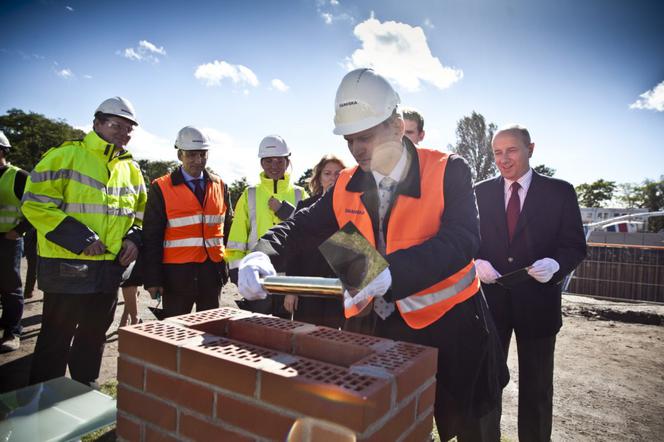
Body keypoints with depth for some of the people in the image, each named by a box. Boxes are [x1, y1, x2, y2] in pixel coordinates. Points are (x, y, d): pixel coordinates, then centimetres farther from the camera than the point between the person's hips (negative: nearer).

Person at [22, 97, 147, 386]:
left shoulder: (130, 168, 10)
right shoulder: (65, 156, -8)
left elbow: (140, 212, 18)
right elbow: (36, 203, -13)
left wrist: (134, 239, -1)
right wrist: (79, 237, -20)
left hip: (110, 267, 6)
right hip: (67, 267, -6)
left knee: (94, 335, 18)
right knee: (56, 338, 6)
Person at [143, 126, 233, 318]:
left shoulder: (220, 186, 7)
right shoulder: (161, 188, -3)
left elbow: (228, 227, 12)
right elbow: (152, 237, -3)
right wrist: (153, 279, -6)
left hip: (212, 272, 3)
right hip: (177, 273, -3)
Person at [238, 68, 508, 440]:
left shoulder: (448, 172, -15)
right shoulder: (347, 187, -1)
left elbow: (461, 241, -27)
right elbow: (301, 227, 0)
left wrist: (388, 274, -41)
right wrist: (261, 255, -21)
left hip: (452, 326, -3)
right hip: (384, 326, 3)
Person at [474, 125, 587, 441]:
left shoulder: (560, 192, -1)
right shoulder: (481, 192, 3)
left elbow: (575, 246, -2)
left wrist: (555, 265, -22)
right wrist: (477, 262, -15)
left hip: (537, 302, -1)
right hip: (490, 299, 2)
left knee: (536, 385, 14)